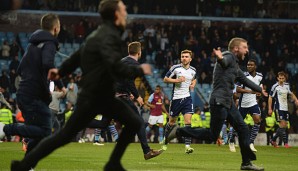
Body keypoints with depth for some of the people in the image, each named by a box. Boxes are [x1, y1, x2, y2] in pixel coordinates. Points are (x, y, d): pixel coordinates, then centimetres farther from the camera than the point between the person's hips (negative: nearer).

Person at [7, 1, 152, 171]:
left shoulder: (102, 34, 9)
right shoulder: (108, 36, -22)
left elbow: (79, 54, 21)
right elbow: (115, 67, -34)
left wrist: (61, 71, 31)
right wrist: (139, 71, -20)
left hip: (105, 95, 9)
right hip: (92, 97, -9)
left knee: (134, 123, 3)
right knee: (66, 135, -1)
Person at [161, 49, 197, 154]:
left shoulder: (193, 70, 6)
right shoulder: (175, 68, -6)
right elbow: (165, 79, -2)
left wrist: (193, 84, 6)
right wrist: (177, 80, -15)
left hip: (187, 98, 2)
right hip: (176, 98, -2)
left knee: (188, 121, -13)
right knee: (172, 122, 10)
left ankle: (187, 146, -16)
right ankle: (165, 141, 33)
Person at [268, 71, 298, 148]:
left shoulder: (287, 85, 7)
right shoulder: (275, 87, -10)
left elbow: (291, 94, 21)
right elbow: (270, 97, -6)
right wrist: (269, 109, -10)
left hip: (285, 108, 7)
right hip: (278, 108, -7)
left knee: (285, 125, 7)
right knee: (282, 124, -14)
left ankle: (273, 140, 21)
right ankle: (285, 143, -13)